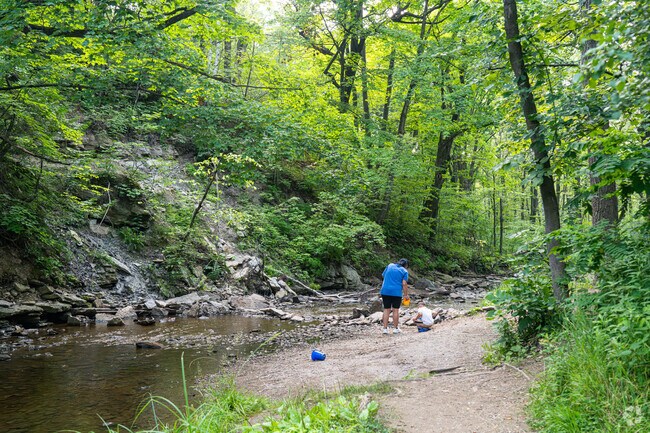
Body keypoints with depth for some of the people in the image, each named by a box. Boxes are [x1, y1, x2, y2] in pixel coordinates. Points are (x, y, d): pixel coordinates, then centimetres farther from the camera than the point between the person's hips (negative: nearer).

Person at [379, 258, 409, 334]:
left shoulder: (390, 266, 11)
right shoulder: (404, 271, 0)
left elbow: (383, 276, 16)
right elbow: (404, 284, -7)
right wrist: (406, 295, 0)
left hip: (385, 291, 3)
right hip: (396, 292, -3)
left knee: (386, 310, 8)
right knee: (395, 310, 7)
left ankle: (385, 328, 7)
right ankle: (395, 328, 15)